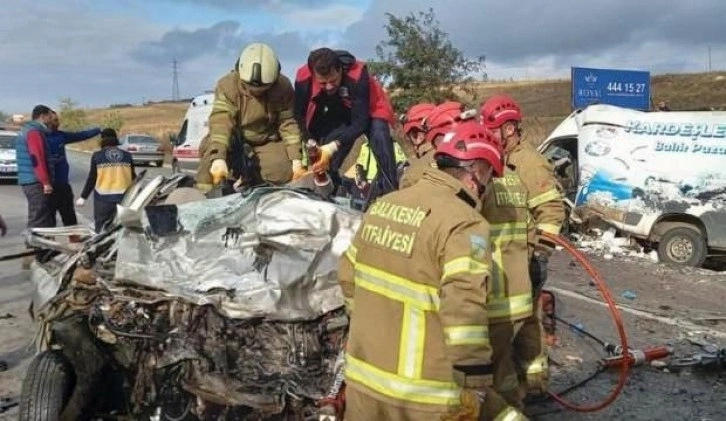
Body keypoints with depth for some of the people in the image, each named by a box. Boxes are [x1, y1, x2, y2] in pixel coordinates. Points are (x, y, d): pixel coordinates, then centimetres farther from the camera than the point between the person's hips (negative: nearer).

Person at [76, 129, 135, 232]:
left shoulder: (97, 155, -2)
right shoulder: (127, 155, 4)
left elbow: (92, 179, -1)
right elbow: (133, 177, 10)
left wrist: (83, 197, 9)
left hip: (103, 198, -2)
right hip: (124, 197, 2)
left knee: (102, 229, 7)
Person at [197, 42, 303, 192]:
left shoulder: (283, 87, -15)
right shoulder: (227, 85, -21)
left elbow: (288, 123, -11)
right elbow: (221, 122, -33)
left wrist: (296, 158, -20)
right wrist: (219, 158, -47)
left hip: (268, 141, 2)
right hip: (235, 140, -2)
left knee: (283, 173, -21)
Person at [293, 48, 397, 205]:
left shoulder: (357, 75, -39)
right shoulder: (304, 79, -30)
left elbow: (360, 123, -36)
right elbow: (300, 117, -16)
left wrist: (334, 146, -48)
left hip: (367, 110, -3)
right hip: (339, 115, 4)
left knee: (379, 137, -31)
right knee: (325, 154, -11)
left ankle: (389, 191, -24)